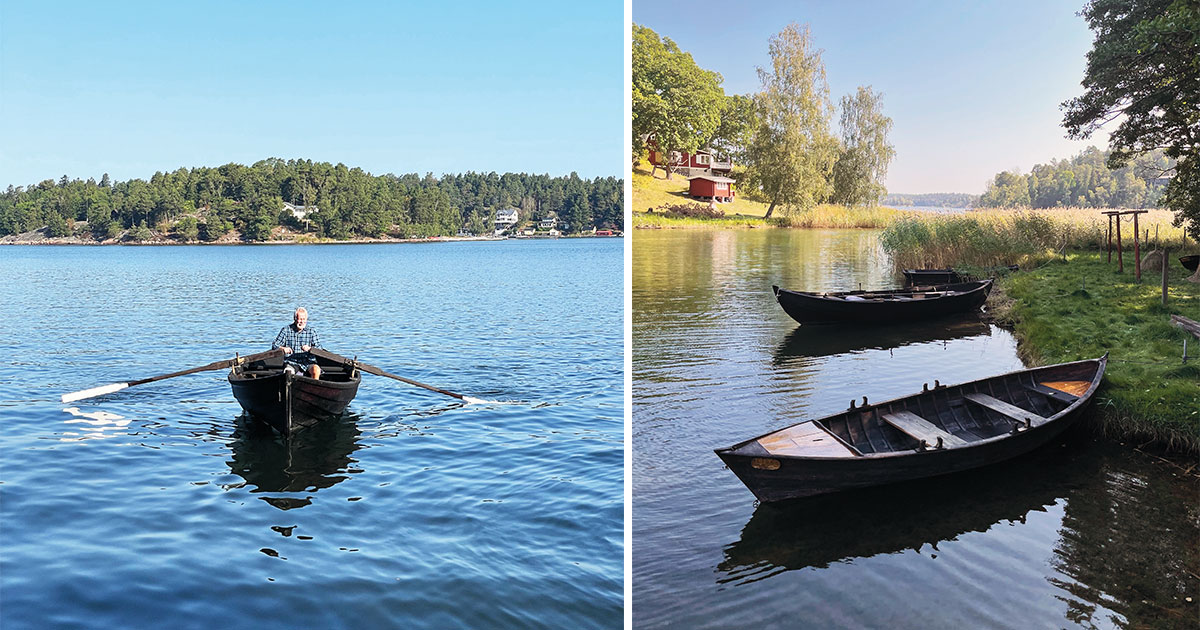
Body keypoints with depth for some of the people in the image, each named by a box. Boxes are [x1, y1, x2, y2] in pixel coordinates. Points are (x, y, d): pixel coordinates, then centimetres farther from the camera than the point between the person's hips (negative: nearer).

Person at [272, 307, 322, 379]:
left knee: (316, 369, -31)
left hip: (308, 362, 1)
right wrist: (283, 349, -18)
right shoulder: (286, 330, 9)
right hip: (291, 362, -1)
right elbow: (274, 346, 5)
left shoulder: (311, 332, 10)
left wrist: (309, 348, -20)